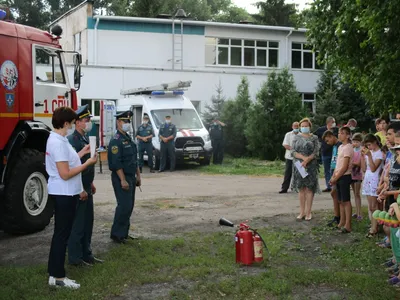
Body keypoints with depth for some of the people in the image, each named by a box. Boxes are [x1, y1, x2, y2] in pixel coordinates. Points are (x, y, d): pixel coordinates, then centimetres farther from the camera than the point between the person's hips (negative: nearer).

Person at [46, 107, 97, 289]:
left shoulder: (57, 139, 11)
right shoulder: (58, 143, -21)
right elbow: (65, 174, -24)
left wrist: (82, 153, 14)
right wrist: (88, 163, -17)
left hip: (65, 193, 11)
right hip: (64, 194, -11)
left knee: (60, 233, 16)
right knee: (62, 234, -2)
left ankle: (54, 273, 25)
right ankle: (58, 276, 6)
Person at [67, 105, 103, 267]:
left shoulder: (85, 139, 12)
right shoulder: (72, 140, -18)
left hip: (86, 188, 10)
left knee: (88, 222, 16)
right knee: (77, 224, -1)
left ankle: (86, 254, 26)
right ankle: (75, 258, 9)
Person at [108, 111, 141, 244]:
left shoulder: (129, 139, 15)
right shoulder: (116, 141, -14)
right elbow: (116, 163, -21)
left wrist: (138, 175, 18)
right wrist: (123, 180, -23)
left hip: (131, 177, 9)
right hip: (121, 178, -9)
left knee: (129, 206, 12)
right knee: (124, 206, -10)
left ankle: (124, 233, 21)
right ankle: (117, 234, 0)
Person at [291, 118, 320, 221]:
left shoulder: (314, 138, 4)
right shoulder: (296, 137, 9)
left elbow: (316, 152, -5)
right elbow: (292, 151, 0)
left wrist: (307, 160, -18)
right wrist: (303, 157, -15)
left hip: (311, 166, -2)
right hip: (298, 165, 2)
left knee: (309, 188, -1)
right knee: (301, 188, 5)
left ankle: (308, 212, 5)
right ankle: (302, 212, 12)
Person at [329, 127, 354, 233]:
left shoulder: (348, 147, -14)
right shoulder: (340, 147, 14)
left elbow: (345, 166, -18)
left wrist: (335, 178, -15)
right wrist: (333, 177, 8)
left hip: (344, 176, -8)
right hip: (339, 177, 8)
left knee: (346, 201, -5)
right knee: (340, 201, 13)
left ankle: (348, 225, -1)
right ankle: (342, 222, 21)